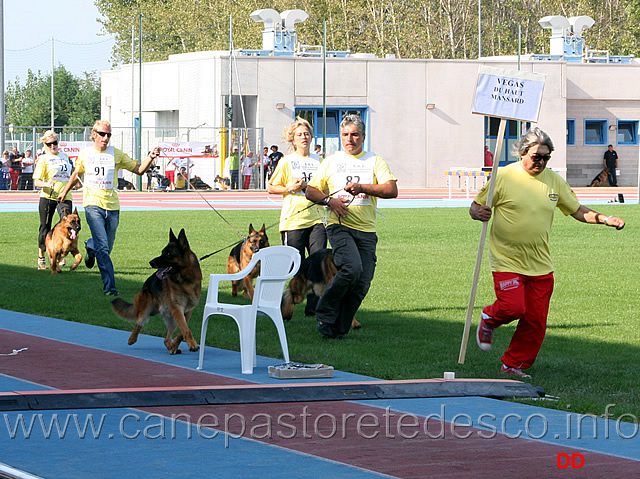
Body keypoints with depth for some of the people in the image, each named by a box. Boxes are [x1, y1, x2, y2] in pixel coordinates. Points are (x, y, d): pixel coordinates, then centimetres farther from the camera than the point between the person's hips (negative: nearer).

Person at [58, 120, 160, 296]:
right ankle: (109, 286, -13)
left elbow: (139, 169, 5)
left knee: (107, 247, 10)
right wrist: (65, 192, 34)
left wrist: (150, 157, -13)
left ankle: (90, 247, 46)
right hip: (93, 204, -2)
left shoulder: (116, 154, 4)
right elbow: (76, 174, 24)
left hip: (112, 206, 2)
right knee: (103, 247, -14)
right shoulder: (85, 154, 6)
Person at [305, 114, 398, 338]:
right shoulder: (331, 162, 12)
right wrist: (329, 200, -5)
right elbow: (311, 191, 15)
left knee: (363, 282, -4)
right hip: (340, 226, -2)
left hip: (366, 230, 2)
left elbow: (392, 190, -2)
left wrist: (362, 187, -15)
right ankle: (325, 314, -8)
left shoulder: (375, 161, 10)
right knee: (352, 268, -25)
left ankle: (338, 328, 9)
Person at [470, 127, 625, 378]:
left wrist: (605, 219, 1)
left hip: (540, 264, 4)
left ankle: (514, 365, 18)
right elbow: (475, 207, -1)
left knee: (536, 320, 1)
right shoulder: (504, 177, -7)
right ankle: (489, 318, 16)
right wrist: (479, 213, -25)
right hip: (507, 261, -4)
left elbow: (577, 210, 15)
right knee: (513, 308, -19)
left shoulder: (554, 180, 5)